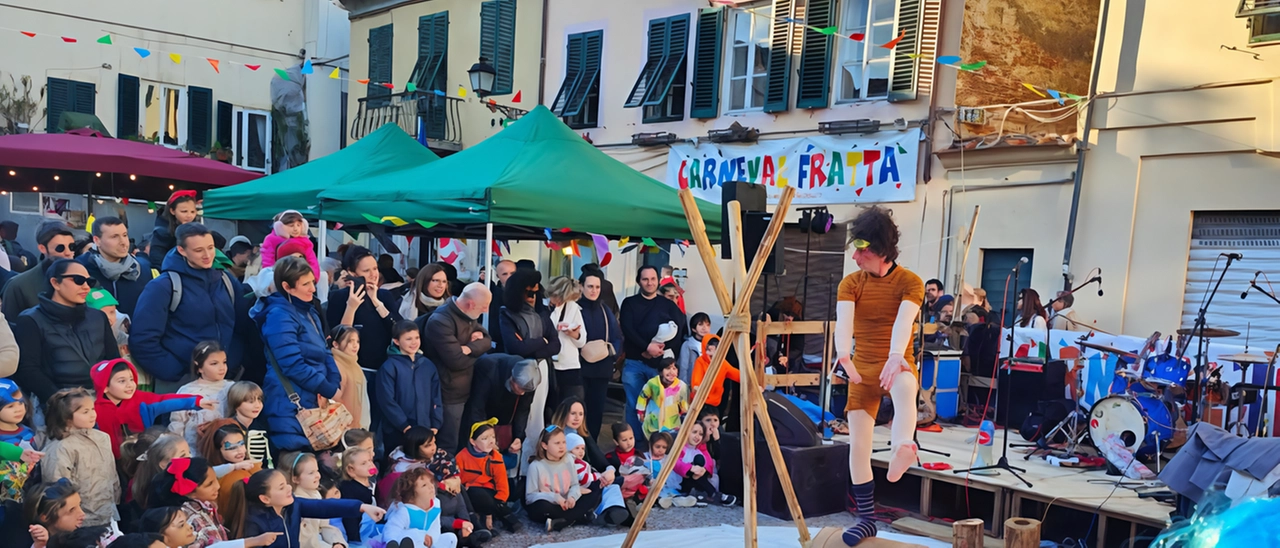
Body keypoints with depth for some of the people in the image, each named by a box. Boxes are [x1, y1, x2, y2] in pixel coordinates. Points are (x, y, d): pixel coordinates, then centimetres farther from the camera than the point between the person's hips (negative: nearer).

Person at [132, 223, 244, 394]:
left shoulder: (227, 281, 9)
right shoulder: (164, 286, -7)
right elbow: (143, 339, -11)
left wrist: (236, 366, 4)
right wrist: (173, 372, -12)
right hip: (182, 382, -4)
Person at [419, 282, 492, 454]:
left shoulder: (468, 316, 5)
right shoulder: (441, 321, -26)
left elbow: (487, 341, 2)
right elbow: (456, 360, -30)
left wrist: (470, 348, -18)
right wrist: (477, 351, -11)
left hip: (466, 389, 9)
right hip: (449, 393, -9)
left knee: (465, 441, 21)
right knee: (449, 446, 3)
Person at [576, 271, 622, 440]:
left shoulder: (606, 310, 14)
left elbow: (618, 338, 12)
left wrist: (611, 349, -6)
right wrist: (580, 349, -21)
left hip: (601, 368, 5)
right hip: (578, 366, -5)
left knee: (597, 408, 9)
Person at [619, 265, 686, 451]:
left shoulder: (668, 305, 11)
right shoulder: (629, 303, 9)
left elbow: (679, 331, 0)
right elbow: (627, 330, -5)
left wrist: (661, 348, -14)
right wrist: (647, 346, -17)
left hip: (659, 363, 0)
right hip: (634, 363, 0)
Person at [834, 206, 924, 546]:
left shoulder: (910, 282, -8)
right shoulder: (850, 283, -1)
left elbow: (904, 321, -28)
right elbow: (843, 319, -21)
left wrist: (895, 357, -47)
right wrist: (843, 356, -41)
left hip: (898, 365, -3)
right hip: (863, 368, 3)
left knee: (904, 386, -40)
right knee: (858, 443, 1)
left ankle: (904, 449, -65)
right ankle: (866, 520, 14)